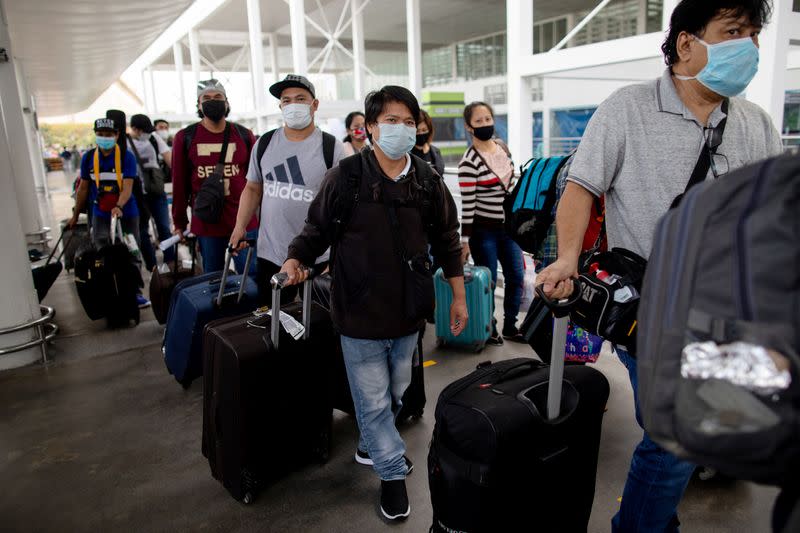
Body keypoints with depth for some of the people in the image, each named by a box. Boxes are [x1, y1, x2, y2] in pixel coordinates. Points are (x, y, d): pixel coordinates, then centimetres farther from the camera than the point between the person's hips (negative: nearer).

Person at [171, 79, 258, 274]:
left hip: (244, 222, 0)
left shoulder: (244, 135, 4)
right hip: (206, 224, 0)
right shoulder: (185, 137, 2)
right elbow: (179, 183, 6)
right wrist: (179, 223, 8)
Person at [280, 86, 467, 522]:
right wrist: (296, 259, -21)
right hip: (360, 311, -3)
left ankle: (371, 446, 46)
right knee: (373, 399, 7)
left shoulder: (428, 182, 0)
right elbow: (318, 229, -2)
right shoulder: (345, 176, -10)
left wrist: (459, 297, 8)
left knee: (396, 393, 20)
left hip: (408, 310, 4)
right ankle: (392, 472, 27)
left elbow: (446, 242, 7)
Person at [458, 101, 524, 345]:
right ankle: (488, 329, 23)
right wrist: (465, 241, -16)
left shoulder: (502, 146, 5)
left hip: (507, 225, 7)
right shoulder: (470, 161, -16)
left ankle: (510, 327, 27)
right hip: (483, 229, -7)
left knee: (516, 277, 11)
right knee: (488, 281, 3)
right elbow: (467, 204, -17)